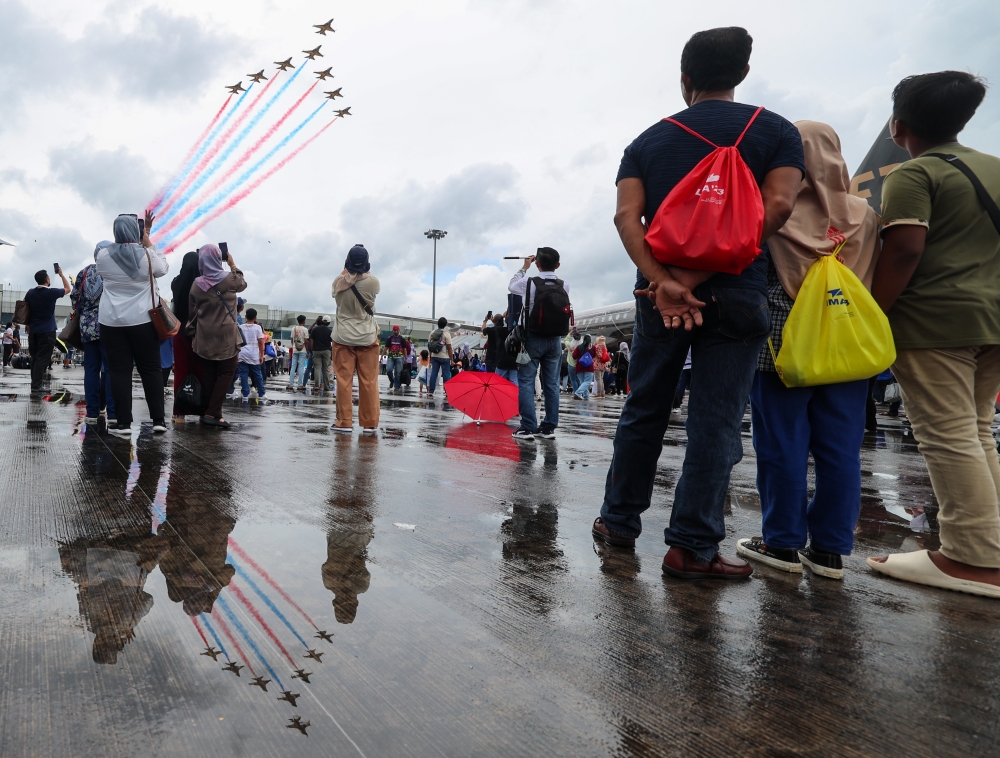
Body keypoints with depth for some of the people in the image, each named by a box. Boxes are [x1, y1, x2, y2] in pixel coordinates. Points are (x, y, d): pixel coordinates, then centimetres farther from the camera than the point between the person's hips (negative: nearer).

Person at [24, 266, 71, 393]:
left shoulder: (30, 293, 5)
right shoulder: (52, 292, -10)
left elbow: (26, 310, 13)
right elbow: (68, 289, 8)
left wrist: (28, 325, 24)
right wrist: (61, 274, 15)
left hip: (33, 330, 6)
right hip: (47, 331, -6)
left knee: (35, 357, 14)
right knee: (42, 358, -6)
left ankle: (36, 381, 19)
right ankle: (36, 385, -9)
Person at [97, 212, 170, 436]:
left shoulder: (103, 255, 1)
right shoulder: (147, 255, -4)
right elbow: (164, 268, 15)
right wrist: (148, 243, 14)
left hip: (112, 321, 1)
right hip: (143, 320, -1)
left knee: (119, 370, 2)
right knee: (151, 369, 4)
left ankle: (123, 423, 2)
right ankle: (158, 420, 4)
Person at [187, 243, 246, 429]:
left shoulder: (196, 285, 3)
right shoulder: (229, 278, -8)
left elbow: (191, 314, 7)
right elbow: (242, 284, 16)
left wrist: (193, 335, 15)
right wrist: (233, 264, 24)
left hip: (204, 337, 4)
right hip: (226, 336, -4)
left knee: (208, 375, 8)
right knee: (226, 373, 1)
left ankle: (207, 413, 12)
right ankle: (212, 413, -6)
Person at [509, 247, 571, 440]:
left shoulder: (529, 282, -9)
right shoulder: (565, 286, -1)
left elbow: (511, 286, 12)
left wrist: (523, 268, 23)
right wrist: (548, 265, 23)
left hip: (533, 338, -3)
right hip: (555, 340, 4)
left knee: (526, 382, -1)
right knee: (552, 384, 7)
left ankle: (527, 427, -6)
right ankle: (549, 427, 9)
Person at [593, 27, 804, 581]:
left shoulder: (648, 141, 10)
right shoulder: (776, 131, 6)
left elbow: (627, 216, -5)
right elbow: (777, 207, -11)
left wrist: (664, 281, -15)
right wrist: (697, 277, -14)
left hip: (658, 294, 3)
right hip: (735, 295, -2)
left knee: (643, 412, 12)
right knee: (715, 422, 1)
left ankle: (619, 522, 21)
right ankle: (692, 548, 3)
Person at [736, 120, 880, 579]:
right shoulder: (864, 215, 6)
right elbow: (876, 279, 9)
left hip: (784, 346, -4)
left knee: (782, 447, 3)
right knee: (840, 450, 7)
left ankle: (783, 543, 10)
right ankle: (830, 549, 14)